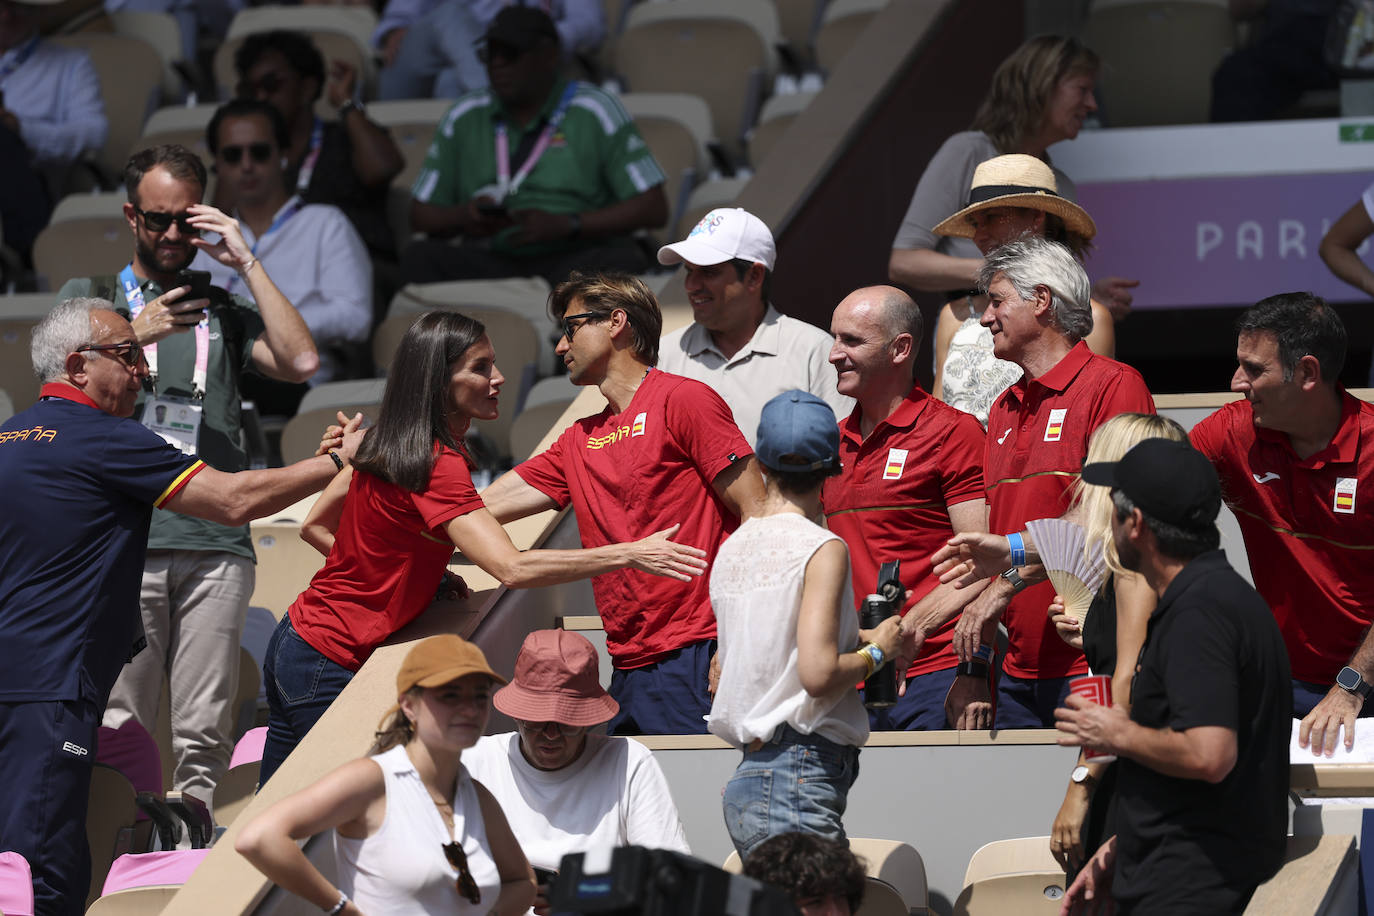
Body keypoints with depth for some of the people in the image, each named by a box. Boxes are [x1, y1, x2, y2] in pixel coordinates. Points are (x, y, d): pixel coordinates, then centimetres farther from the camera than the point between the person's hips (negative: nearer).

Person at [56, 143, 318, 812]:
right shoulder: (90, 296, 17)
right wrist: (136, 334, -13)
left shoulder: (224, 310, 21)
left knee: (204, 737, -3)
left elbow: (299, 362, 5)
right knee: (116, 728, -9)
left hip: (215, 544, 2)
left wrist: (246, 263, 5)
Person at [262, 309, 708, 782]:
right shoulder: (438, 464, -23)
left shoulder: (390, 442, 5)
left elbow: (315, 526, 15)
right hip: (327, 666, -9)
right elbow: (512, 568, -32)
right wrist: (629, 554, -31)